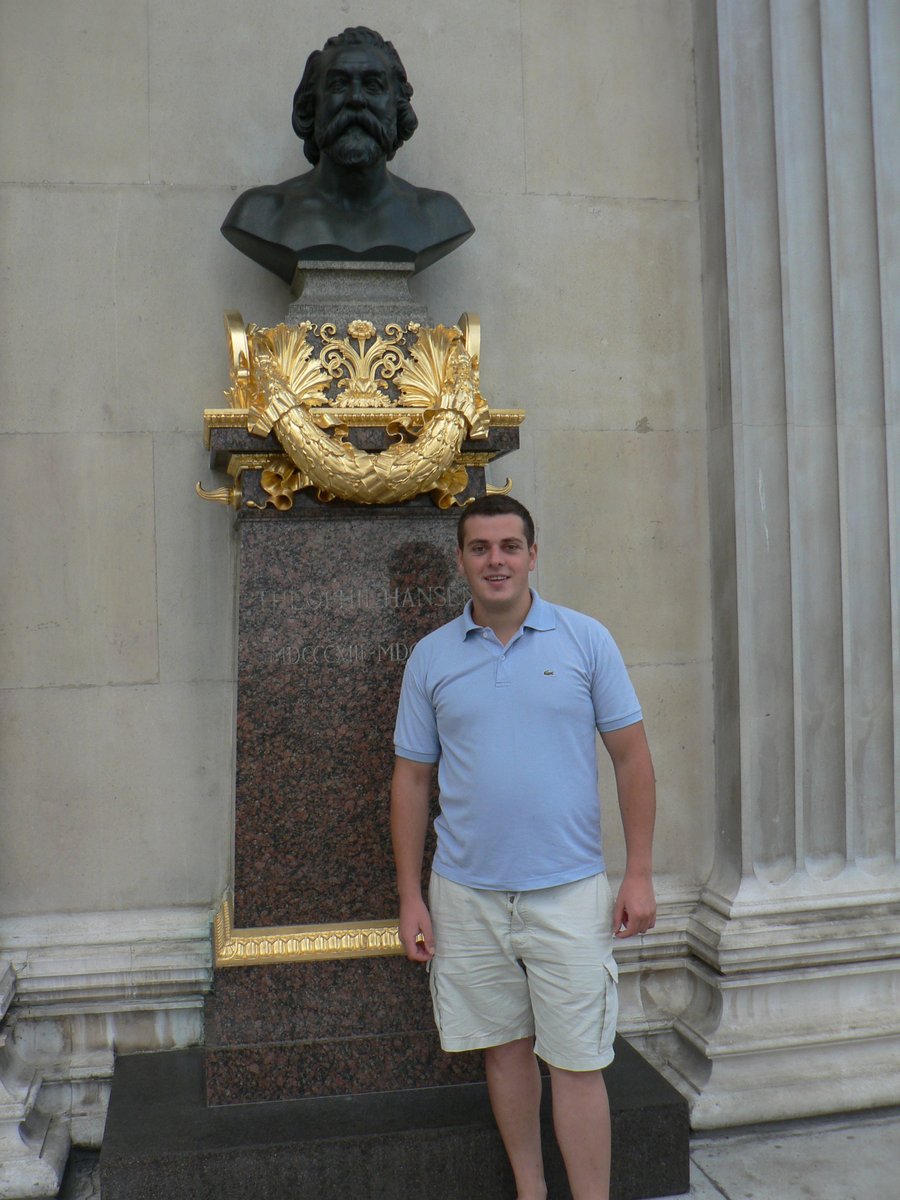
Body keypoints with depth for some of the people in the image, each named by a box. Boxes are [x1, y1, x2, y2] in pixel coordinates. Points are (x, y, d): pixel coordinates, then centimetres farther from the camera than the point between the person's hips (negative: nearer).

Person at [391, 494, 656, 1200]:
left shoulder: (586, 640, -2)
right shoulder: (431, 657, 3)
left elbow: (632, 756, 0)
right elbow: (412, 779, 6)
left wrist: (640, 875, -4)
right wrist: (410, 896, 3)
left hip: (568, 891, -2)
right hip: (466, 895, 2)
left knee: (577, 1062, 3)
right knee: (505, 1047, 16)